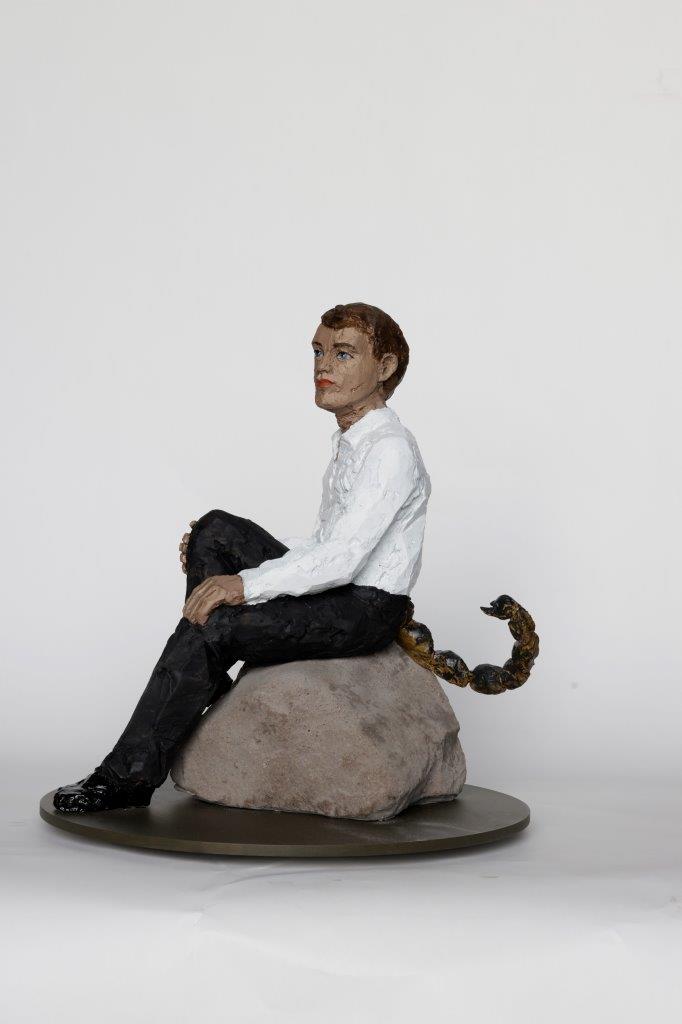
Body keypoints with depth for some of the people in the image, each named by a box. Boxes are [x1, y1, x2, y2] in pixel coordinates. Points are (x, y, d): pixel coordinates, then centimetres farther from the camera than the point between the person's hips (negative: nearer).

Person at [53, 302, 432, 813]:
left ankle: (130, 775, -12)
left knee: (214, 626, -22)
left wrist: (247, 584, -31)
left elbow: (344, 557, -26)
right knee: (216, 530, 0)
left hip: (369, 608, -9)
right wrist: (226, 555, 8)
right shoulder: (349, 443, 16)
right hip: (335, 588, 10)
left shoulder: (391, 449, -16)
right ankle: (208, 691, -3)